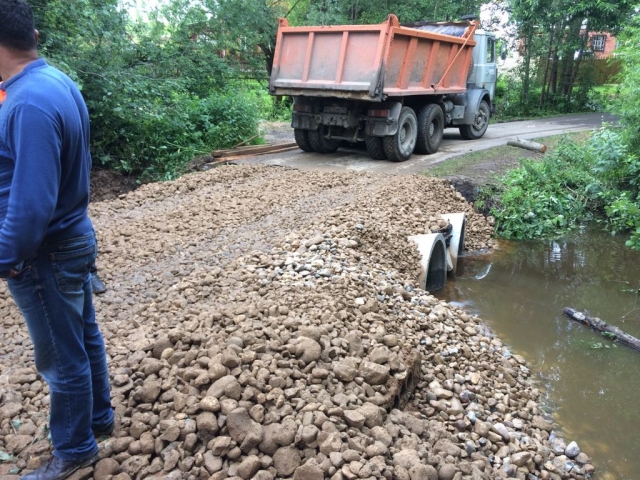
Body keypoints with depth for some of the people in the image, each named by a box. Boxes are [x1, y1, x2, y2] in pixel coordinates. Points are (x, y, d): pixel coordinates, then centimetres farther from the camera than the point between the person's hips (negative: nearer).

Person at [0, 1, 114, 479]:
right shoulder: (60, 82, 2)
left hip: (46, 255, -9)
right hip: (74, 237, 9)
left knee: (62, 356, 8)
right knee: (85, 336, 22)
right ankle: (98, 416, 41)